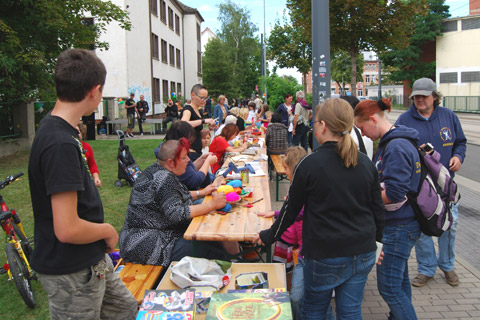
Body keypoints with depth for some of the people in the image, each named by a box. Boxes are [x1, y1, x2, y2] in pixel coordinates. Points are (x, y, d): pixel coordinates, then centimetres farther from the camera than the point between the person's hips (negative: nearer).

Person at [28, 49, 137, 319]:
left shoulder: (54, 130, 4)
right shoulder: (62, 144, -28)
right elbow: (67, 229, -30)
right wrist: (108, 230, -14)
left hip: (91, 262, 9)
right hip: (72, 274, -9)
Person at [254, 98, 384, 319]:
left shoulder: (309, 164, -14)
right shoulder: (366, 164, 0)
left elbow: (291, 208, -5)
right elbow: (377, 209, 8)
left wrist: (269, 236, 9)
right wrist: (377, 238, 24)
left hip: (324, 255, -4)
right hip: (363, 252, 5)